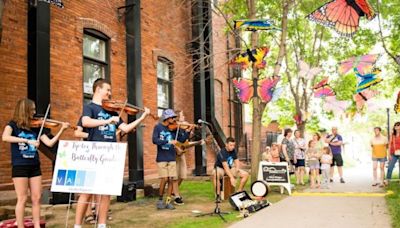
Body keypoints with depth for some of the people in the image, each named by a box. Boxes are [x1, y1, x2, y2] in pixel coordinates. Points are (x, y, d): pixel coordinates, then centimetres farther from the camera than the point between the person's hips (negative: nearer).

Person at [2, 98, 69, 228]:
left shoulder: (35, 127, 9)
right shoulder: (13, 125, -3)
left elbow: (50, 143, 3)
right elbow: (5, 137, -24)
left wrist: (62, 130, -8)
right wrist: (27, 140, -30)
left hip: (34, 166, 5)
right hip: (20, 166, -5)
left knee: (36, 198, 5)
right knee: (22, 199, -1)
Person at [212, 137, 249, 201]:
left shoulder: (233, 151, -2)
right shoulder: (222, 153, -25)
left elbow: (236, 161, 6)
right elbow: (225, 166, -34)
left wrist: (237, 168, -18)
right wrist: (231, 177, -44)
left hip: (230, 169, 7)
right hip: (220, 169, -6)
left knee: (246, 174, -10)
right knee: (215, 174, -42)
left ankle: (239, 192, 5)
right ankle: (218, 195, -30)